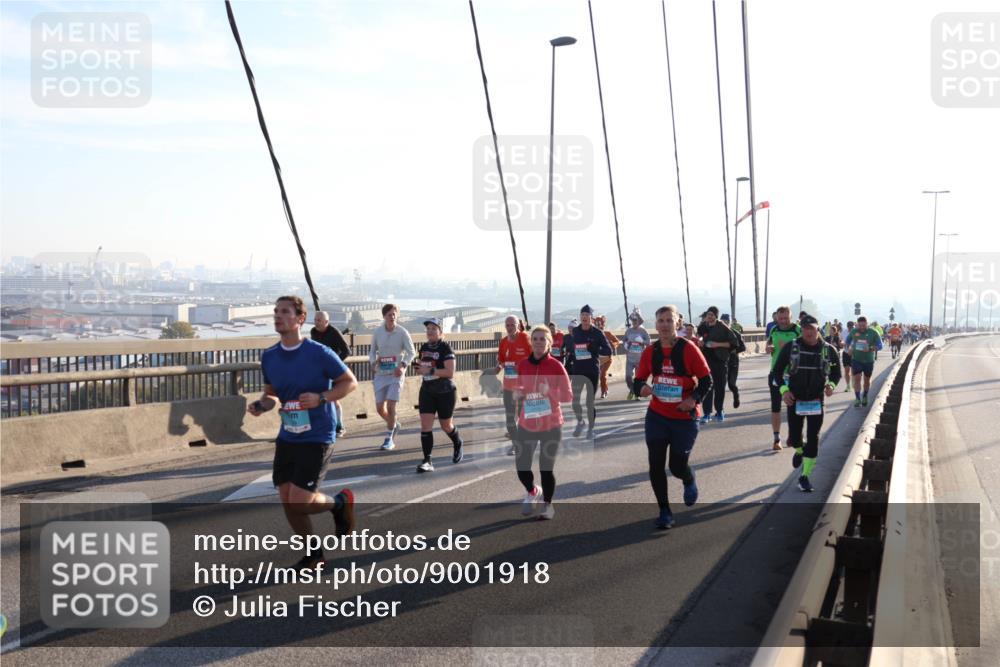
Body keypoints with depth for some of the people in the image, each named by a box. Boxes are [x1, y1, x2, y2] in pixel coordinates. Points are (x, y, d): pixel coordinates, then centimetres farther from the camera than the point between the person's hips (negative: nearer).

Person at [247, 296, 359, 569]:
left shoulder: (319, 353, -13)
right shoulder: (269, 356, 3)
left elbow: (350, 382, -6)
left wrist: (321, 398, -21)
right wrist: (261, 404, -6)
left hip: (317, 438, -6)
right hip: (286, 438, 6)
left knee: (299, 502, -11)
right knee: (287, 502, 6)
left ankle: (340, 501, 21)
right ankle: (313, 554, 28)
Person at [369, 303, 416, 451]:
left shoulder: (402, 333, -7)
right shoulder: (377, 332, 1)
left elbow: (411, 353, -4)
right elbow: (372, 351, 12)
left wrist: (403, 365, -20)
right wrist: (373, 362, -9)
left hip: (396, 374, -3)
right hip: (381, 374, 3)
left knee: (390, 406, -12)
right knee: (380, 408, 3)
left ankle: (389, 439, 2)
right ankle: (394, 425, 34)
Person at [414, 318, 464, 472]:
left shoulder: (445, 348, -14)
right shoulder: (424, 348, 5)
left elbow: (450, 372, -23)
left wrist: (431, 371, -27)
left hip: (445, 393, -5)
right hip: (427, 392, 5)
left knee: (446, 426, 12)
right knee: (425, 426, -8)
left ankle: (458, 445, 43)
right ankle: (427, 461, -7)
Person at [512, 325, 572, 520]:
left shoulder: (556, 366, -10)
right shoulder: (522, 365, 1)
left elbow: (568, 396, -9)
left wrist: (549, 391, -25)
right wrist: (518, 393, -8)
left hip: (551, 426, -3)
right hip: (526, 425, 3)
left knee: (546, 469, 1)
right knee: (521, 468, 2)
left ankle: (547, 504, 24)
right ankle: (532, 492, 34)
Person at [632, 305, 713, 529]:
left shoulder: (688, 349, -12)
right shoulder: (650, 351, -2)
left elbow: (707, 380, -8)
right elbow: (638, 380, 5)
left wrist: (695, 399, -24)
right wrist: (641, 388, -18)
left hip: (685, 417, -3)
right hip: (657, 416, 3)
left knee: (677, 466, 2)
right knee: (656, 464, -3)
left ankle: (689, 481, 40)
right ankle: (664, 512, 13)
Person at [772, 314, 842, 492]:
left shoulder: (829, 350, -4)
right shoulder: (791, 347, -7)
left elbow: (836, 372, 9)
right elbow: (778, 370, 0)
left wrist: (831, 385, -12)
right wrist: (784, 390, -13)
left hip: (816, 401, 0)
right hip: (794, 399, 0)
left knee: (813, 440, -2)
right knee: (794, 438, 2)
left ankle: (805, 477, 10)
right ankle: (799, 451, 41)